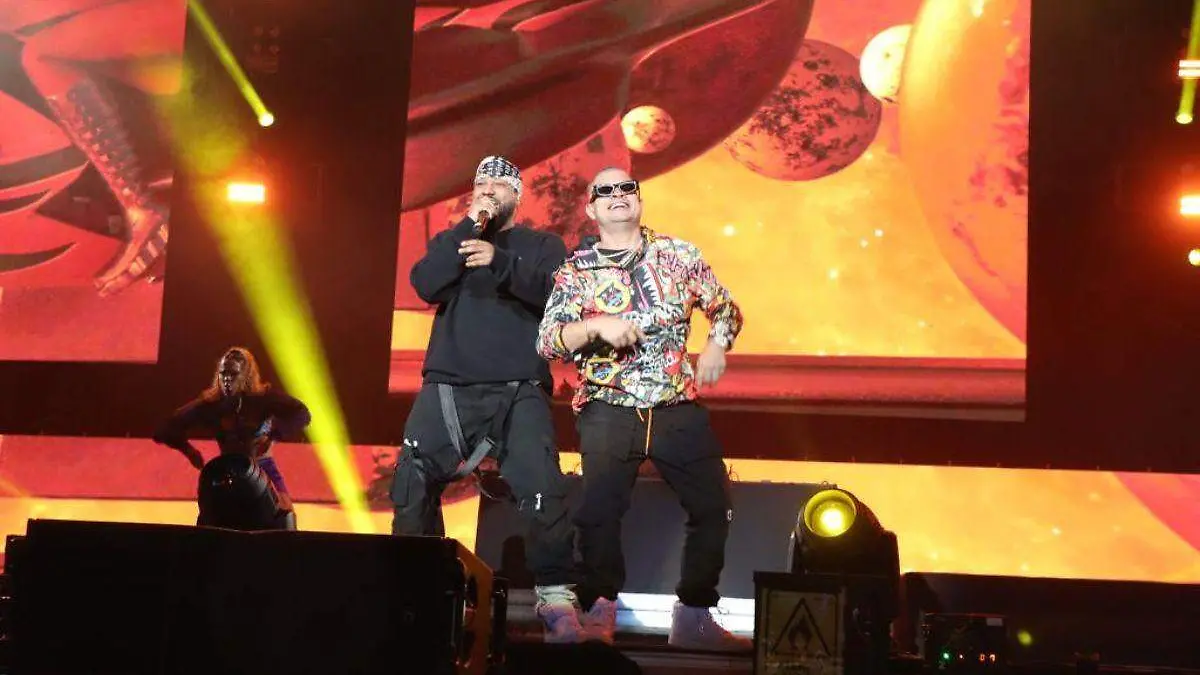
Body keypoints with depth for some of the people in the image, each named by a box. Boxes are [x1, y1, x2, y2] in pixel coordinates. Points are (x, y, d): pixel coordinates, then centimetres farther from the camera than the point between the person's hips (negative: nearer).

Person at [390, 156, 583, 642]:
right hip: (447, 388, 2)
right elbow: (425, 286, 1)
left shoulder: (543, 246, 15)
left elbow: (554, 294, -6)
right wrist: (467, 229, -6)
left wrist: (501, 262, -21)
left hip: (518, 392, -2)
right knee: (412, 485, -5)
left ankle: (556, 597, -9)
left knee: (543, 492, -18)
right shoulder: (450, 240, 21)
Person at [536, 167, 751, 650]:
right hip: (608, 412, -2)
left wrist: (717, 346, -5)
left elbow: (726, 308, 15)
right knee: (598, 511, -10)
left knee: (714, 507, 3)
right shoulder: (577, 270, 1)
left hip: (678, 409, 3)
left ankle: (694, 616, 16)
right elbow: (547, 341, -6)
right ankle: (598, 614, 6)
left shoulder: (679, 254, 7)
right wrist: (597, 325, -22)